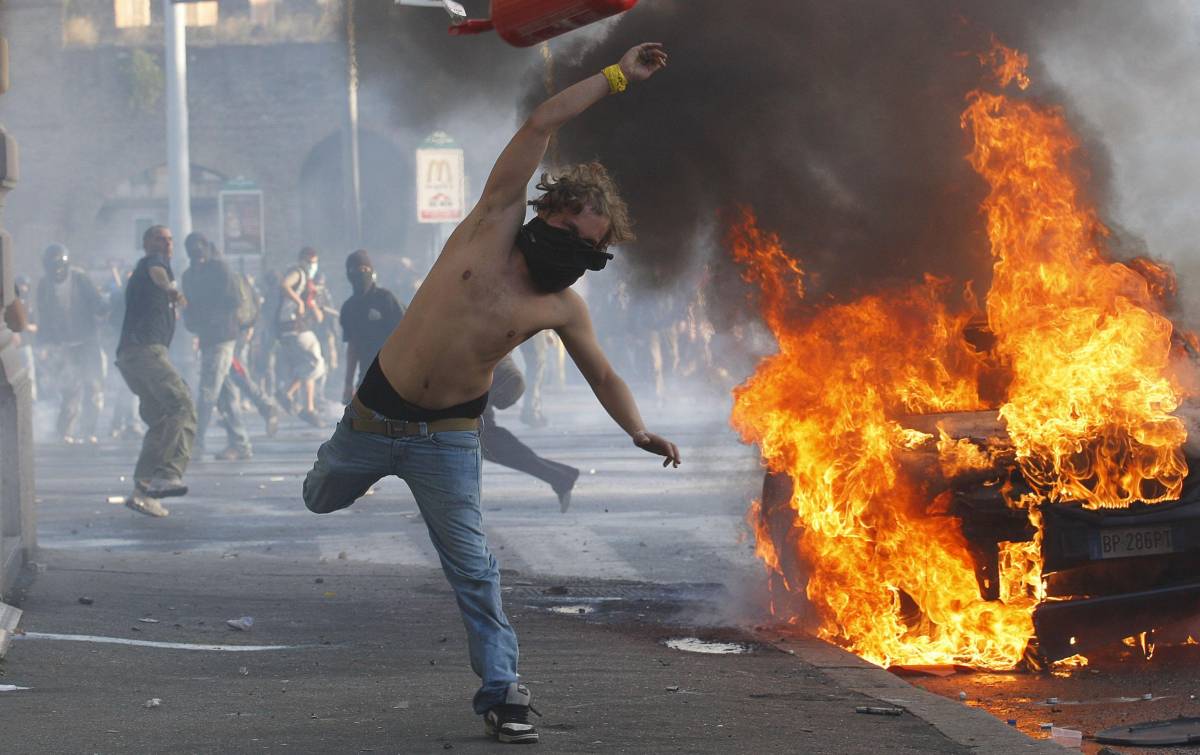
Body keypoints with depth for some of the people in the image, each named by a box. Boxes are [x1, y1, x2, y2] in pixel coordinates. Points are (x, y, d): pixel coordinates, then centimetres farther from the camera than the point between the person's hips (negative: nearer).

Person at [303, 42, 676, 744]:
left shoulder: (565, 307, -7)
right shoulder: (495, 225, -10)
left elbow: (605, 375, 7)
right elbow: (541, 125, -13)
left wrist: (640, 430, -9)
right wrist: (616, 76, -13)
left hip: (449, 438, 0)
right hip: (379, 410, 0)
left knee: (474, 567, -3)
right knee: (323, 500, 20)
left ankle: (501, 689, 6)